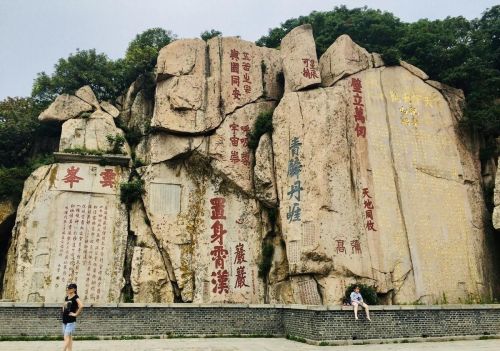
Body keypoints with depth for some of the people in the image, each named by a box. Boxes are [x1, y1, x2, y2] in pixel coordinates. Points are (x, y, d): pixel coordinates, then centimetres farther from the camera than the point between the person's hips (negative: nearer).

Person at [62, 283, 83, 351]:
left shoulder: (75, 297, -12)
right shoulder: (66, 297, 11)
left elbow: (81, 306, -27)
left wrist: (76, 314, -19)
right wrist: (64, 311, 15)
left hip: (71, 321, -8)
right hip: (64, 320, 8)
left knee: (66, 338, -9)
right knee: (69, 338, 11)